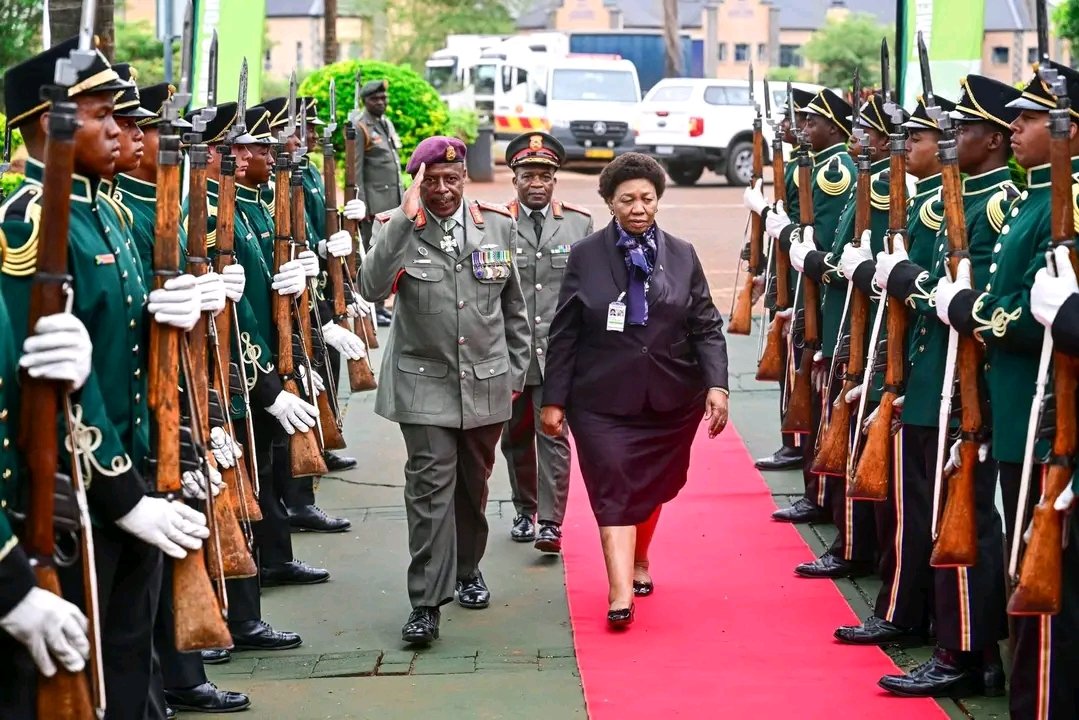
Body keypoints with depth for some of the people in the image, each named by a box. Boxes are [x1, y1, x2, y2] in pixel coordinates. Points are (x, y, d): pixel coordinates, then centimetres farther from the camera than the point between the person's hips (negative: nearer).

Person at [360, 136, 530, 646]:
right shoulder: (396, 228, -5)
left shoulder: (499, 225, 3)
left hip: (486, 383, 3)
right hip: (424, 384, -3)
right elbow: (372, 288, -24)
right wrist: (406, 221, -27)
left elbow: (514, 309, 12)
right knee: (430, 485, -10)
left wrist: (516, 372, 12)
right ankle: (426, 602, -7)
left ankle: (467, 570, 38)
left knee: (473, 483, 16)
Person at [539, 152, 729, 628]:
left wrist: (717, 385, -9)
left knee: (652, 485, 14)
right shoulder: (585, 256, 2)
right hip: (602, 399, -2)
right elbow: (564, 334, 2)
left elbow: (707, 328, 5)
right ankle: (621, 594, -16)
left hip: (669, 400, 3)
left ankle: (639, 561, 39)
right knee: (614, 487, -11)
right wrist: (554, 400, -1)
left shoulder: (682, 257, 7)